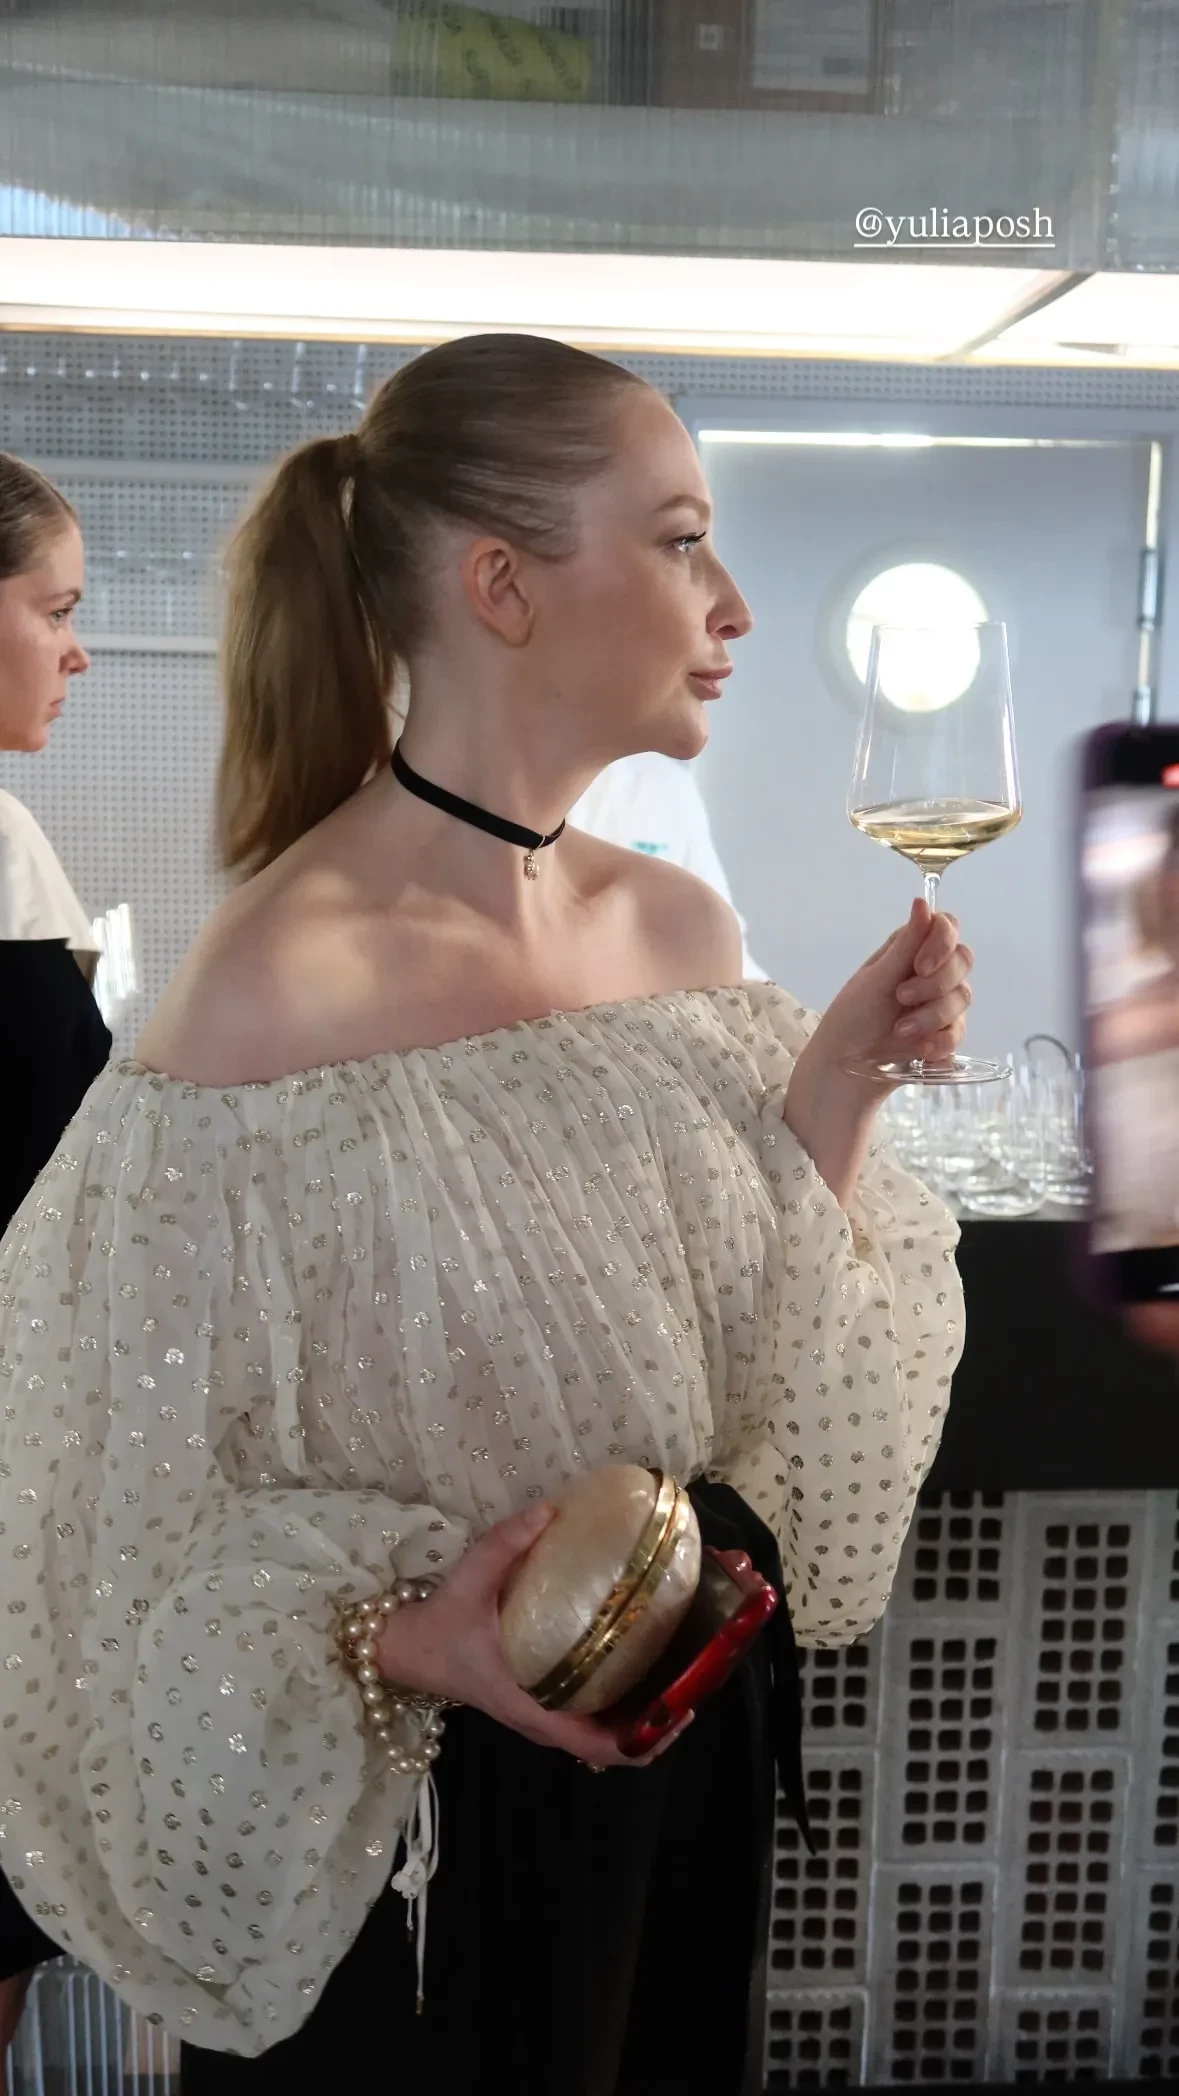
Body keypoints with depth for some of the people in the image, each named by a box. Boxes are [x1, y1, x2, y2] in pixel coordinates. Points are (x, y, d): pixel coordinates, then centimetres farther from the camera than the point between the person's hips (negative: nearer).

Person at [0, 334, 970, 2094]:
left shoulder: (682, 928, -3)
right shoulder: (276, 990, -24)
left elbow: (752, 1361, 3)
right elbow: (144, 1527, -17)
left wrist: (837, 1095, -11)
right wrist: (394, 1635, -33)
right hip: (414, 1810, -6)